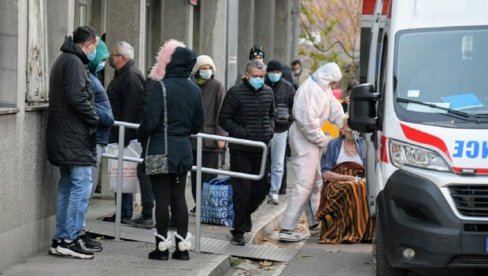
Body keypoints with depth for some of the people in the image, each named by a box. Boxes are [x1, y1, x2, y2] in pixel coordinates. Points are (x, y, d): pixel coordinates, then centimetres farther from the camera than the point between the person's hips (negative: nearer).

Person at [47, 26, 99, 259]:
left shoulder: (63, 60, 20)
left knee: (66, 186, 13)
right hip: (74, 136, -10)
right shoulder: (74, 62, -12)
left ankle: (60, 239, 14)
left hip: (62, 137, 11)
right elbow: (77, 97, -22)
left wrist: (90, 117, 18)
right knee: (82, 185, -9)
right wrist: (94, 118, -10)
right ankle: (70, 239, -11)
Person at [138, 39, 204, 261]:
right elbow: (198, 123, 11)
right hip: (183, 150, 5)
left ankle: (162, 246, 4)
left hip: (161, 149, -5)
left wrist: (141, 136, 3)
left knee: (162, 198, 0)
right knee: (179, 197, 11)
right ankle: (183, 246, 11)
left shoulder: (162, 87, -14)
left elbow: (150, 120, -16)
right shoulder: (194, 89, 4)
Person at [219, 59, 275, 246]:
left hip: (261, 149, 5)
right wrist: (243, 133, -18)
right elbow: (224, 119, -8)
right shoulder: (236, 92, -9)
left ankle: (245, 214, 38)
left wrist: (270, 129, 3)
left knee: (261, 189, 9)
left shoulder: (268, 92, 9)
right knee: (242, 190, -5)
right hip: (241, 151, -5)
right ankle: (238, 232, 4)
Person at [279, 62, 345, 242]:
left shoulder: (323, 89, 12)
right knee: (304, 185, -13)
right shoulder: (311, 90, -22)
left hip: (311, 141, 11)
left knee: (316, 183, 21)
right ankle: (287, 229, -15)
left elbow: (336, 111, 15)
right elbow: (308, 120, -28)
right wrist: (323, 139, -18)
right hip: (304, 141, -11)